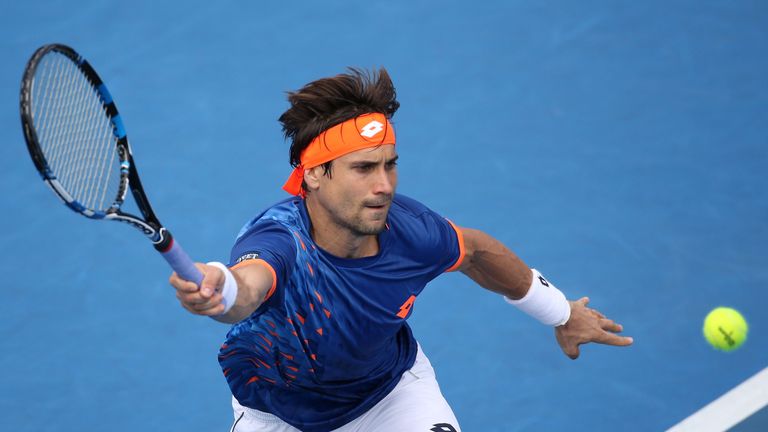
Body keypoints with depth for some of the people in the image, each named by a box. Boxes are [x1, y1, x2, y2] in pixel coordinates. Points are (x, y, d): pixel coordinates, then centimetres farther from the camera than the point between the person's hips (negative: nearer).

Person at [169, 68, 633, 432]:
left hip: (391, 391, 2)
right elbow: (245, 286, -66)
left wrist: (562, 313, 11)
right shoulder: (278, 239, -41)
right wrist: (217, 291, -92)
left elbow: (476, 249, -4)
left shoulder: (410, 229, -28)